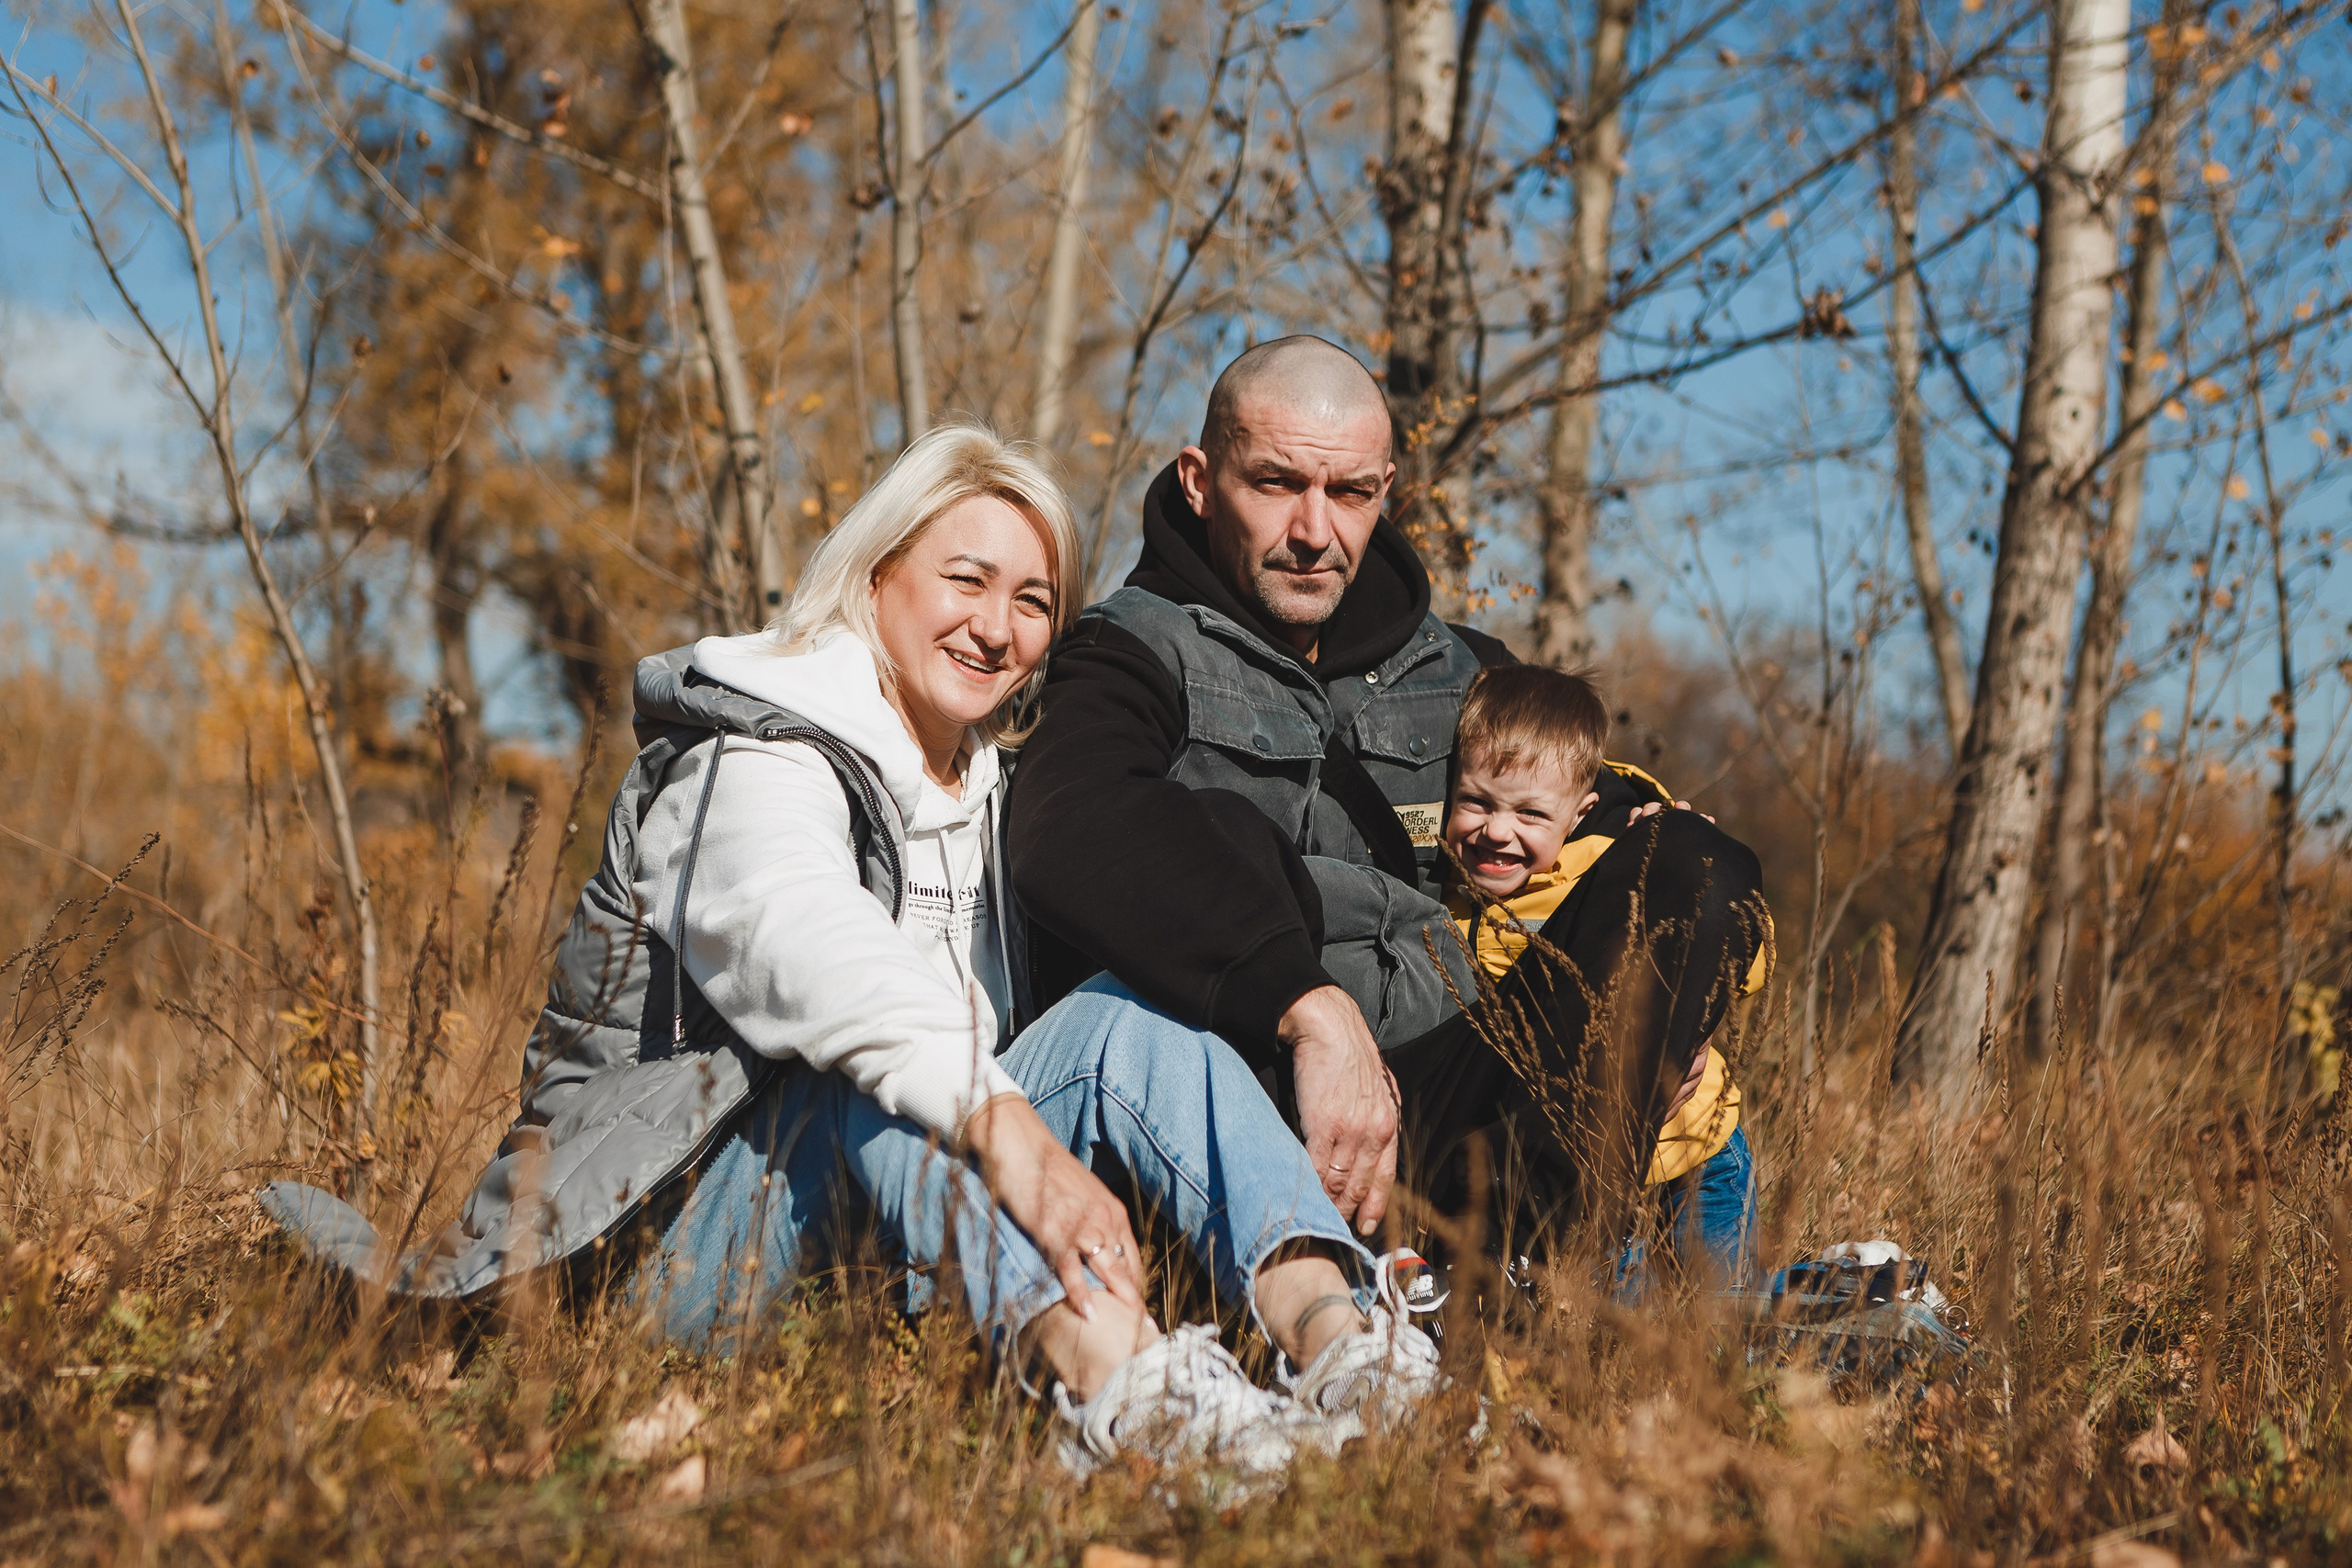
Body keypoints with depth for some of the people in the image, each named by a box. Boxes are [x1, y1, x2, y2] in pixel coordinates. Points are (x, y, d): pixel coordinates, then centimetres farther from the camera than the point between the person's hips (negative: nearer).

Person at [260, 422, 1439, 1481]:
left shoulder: (987, 781, 17)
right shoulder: (751, 767, -12)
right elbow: (815, 959, -35)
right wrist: (1010, 1132, -52)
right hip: (672, 1240, -6)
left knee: (1124, 1023, -15)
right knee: (868, 1064, -35)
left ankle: (1341, 1340, -40)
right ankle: (1113, 1380, -60)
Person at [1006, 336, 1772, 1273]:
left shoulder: (1458, 674, 21)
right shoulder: (1135, 655, 1)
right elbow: (1069, 837, -21)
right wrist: (1312, 1007, -33)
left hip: (1437, 1106, 6)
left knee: (1689, 870, -9)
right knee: (1223, 837, -30)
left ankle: (1533, 1243, -30)